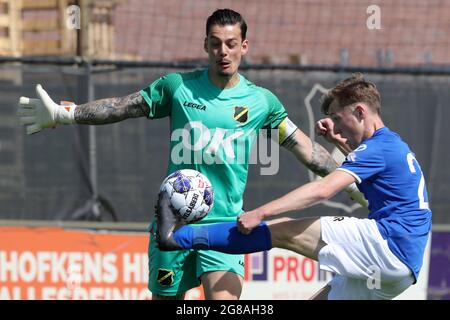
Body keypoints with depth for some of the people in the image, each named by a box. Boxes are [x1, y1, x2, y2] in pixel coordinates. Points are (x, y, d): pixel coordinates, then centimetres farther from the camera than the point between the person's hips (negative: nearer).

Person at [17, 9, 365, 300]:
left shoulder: (261, 101, 4)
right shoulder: (178, 87, 3)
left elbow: (305, 148, 8)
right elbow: (120, 107, 10)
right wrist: (62, 114, 6)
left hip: (224, 223, -1)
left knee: (225, 299, -21)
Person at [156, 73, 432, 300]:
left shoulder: (379, 146, -9)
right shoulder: (394, 145, 23)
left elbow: (323, 189, -21)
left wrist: (261, 213, -23)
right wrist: (340, 142, 35)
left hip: (387, 244, -10)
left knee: (283, 232, -10)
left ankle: (178, 235, -12)